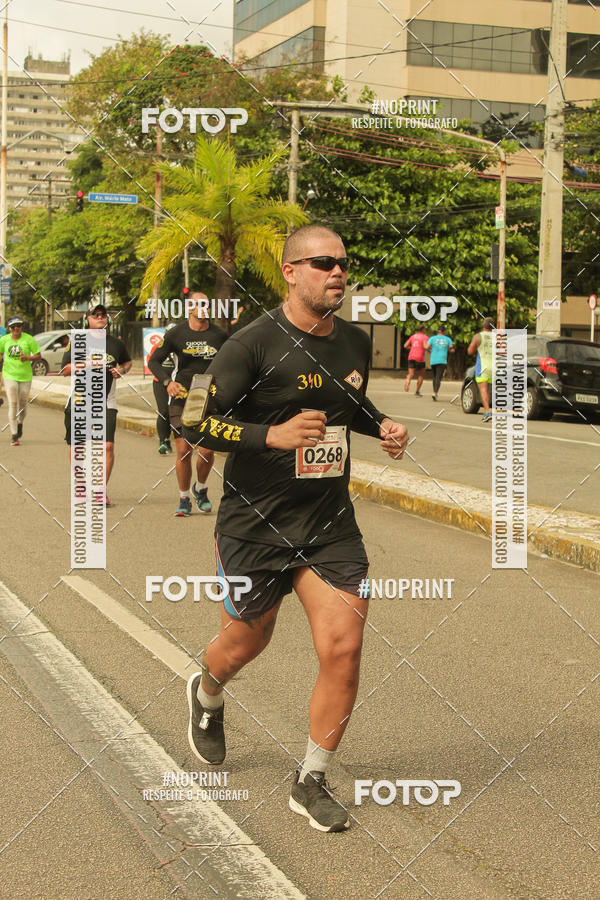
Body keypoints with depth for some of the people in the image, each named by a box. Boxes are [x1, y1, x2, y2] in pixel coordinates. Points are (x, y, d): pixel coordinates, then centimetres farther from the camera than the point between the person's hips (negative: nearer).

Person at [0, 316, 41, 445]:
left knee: (23, 404, 11)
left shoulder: (28, 339, -4)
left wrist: (28, 358, -21)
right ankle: (14, 435, -9)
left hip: (25, 376, 1)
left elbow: (38, 355, -2)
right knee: (13, 404, -12)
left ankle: (20, 424, 43)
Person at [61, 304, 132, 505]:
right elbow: (65, 369, -5)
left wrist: (122, 370, 6)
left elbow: (127, 361, 28)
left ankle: (102, 490, -6)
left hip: (106, 404, 1)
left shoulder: (116, 343, 9)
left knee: (107, 446, -11)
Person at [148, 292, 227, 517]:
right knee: (184, 450, -4)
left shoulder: (219, 335, 5)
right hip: (181, 397, -1)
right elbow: (153, 361, 5)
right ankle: (184, 499, 12)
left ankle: (200, 489, 21)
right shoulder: (176, 334, 0)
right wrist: (167, 382, -11)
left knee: (207, 449, -7)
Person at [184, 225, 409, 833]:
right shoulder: (253, 344, -13)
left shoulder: (355, 343, 6)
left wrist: (383, 428, 4)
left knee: (343, 649, -8)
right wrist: (273, 434, -26)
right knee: (246, 642, 14)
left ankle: (311, 783, 10)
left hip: (331, 525, 4)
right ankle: (206, 696, 52)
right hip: (254, 525, -4)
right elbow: (197, 423, -13)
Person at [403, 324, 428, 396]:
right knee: (421, 375, 14)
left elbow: (405, 346, 11)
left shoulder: (413, 336, 14)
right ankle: (417, 391, 14)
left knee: (411, 374, 0)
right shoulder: (424, 337, -2)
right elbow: (425, 346, -19)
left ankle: (407, 381, -37)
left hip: (411, 357, 4)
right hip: (420, 358, -4)